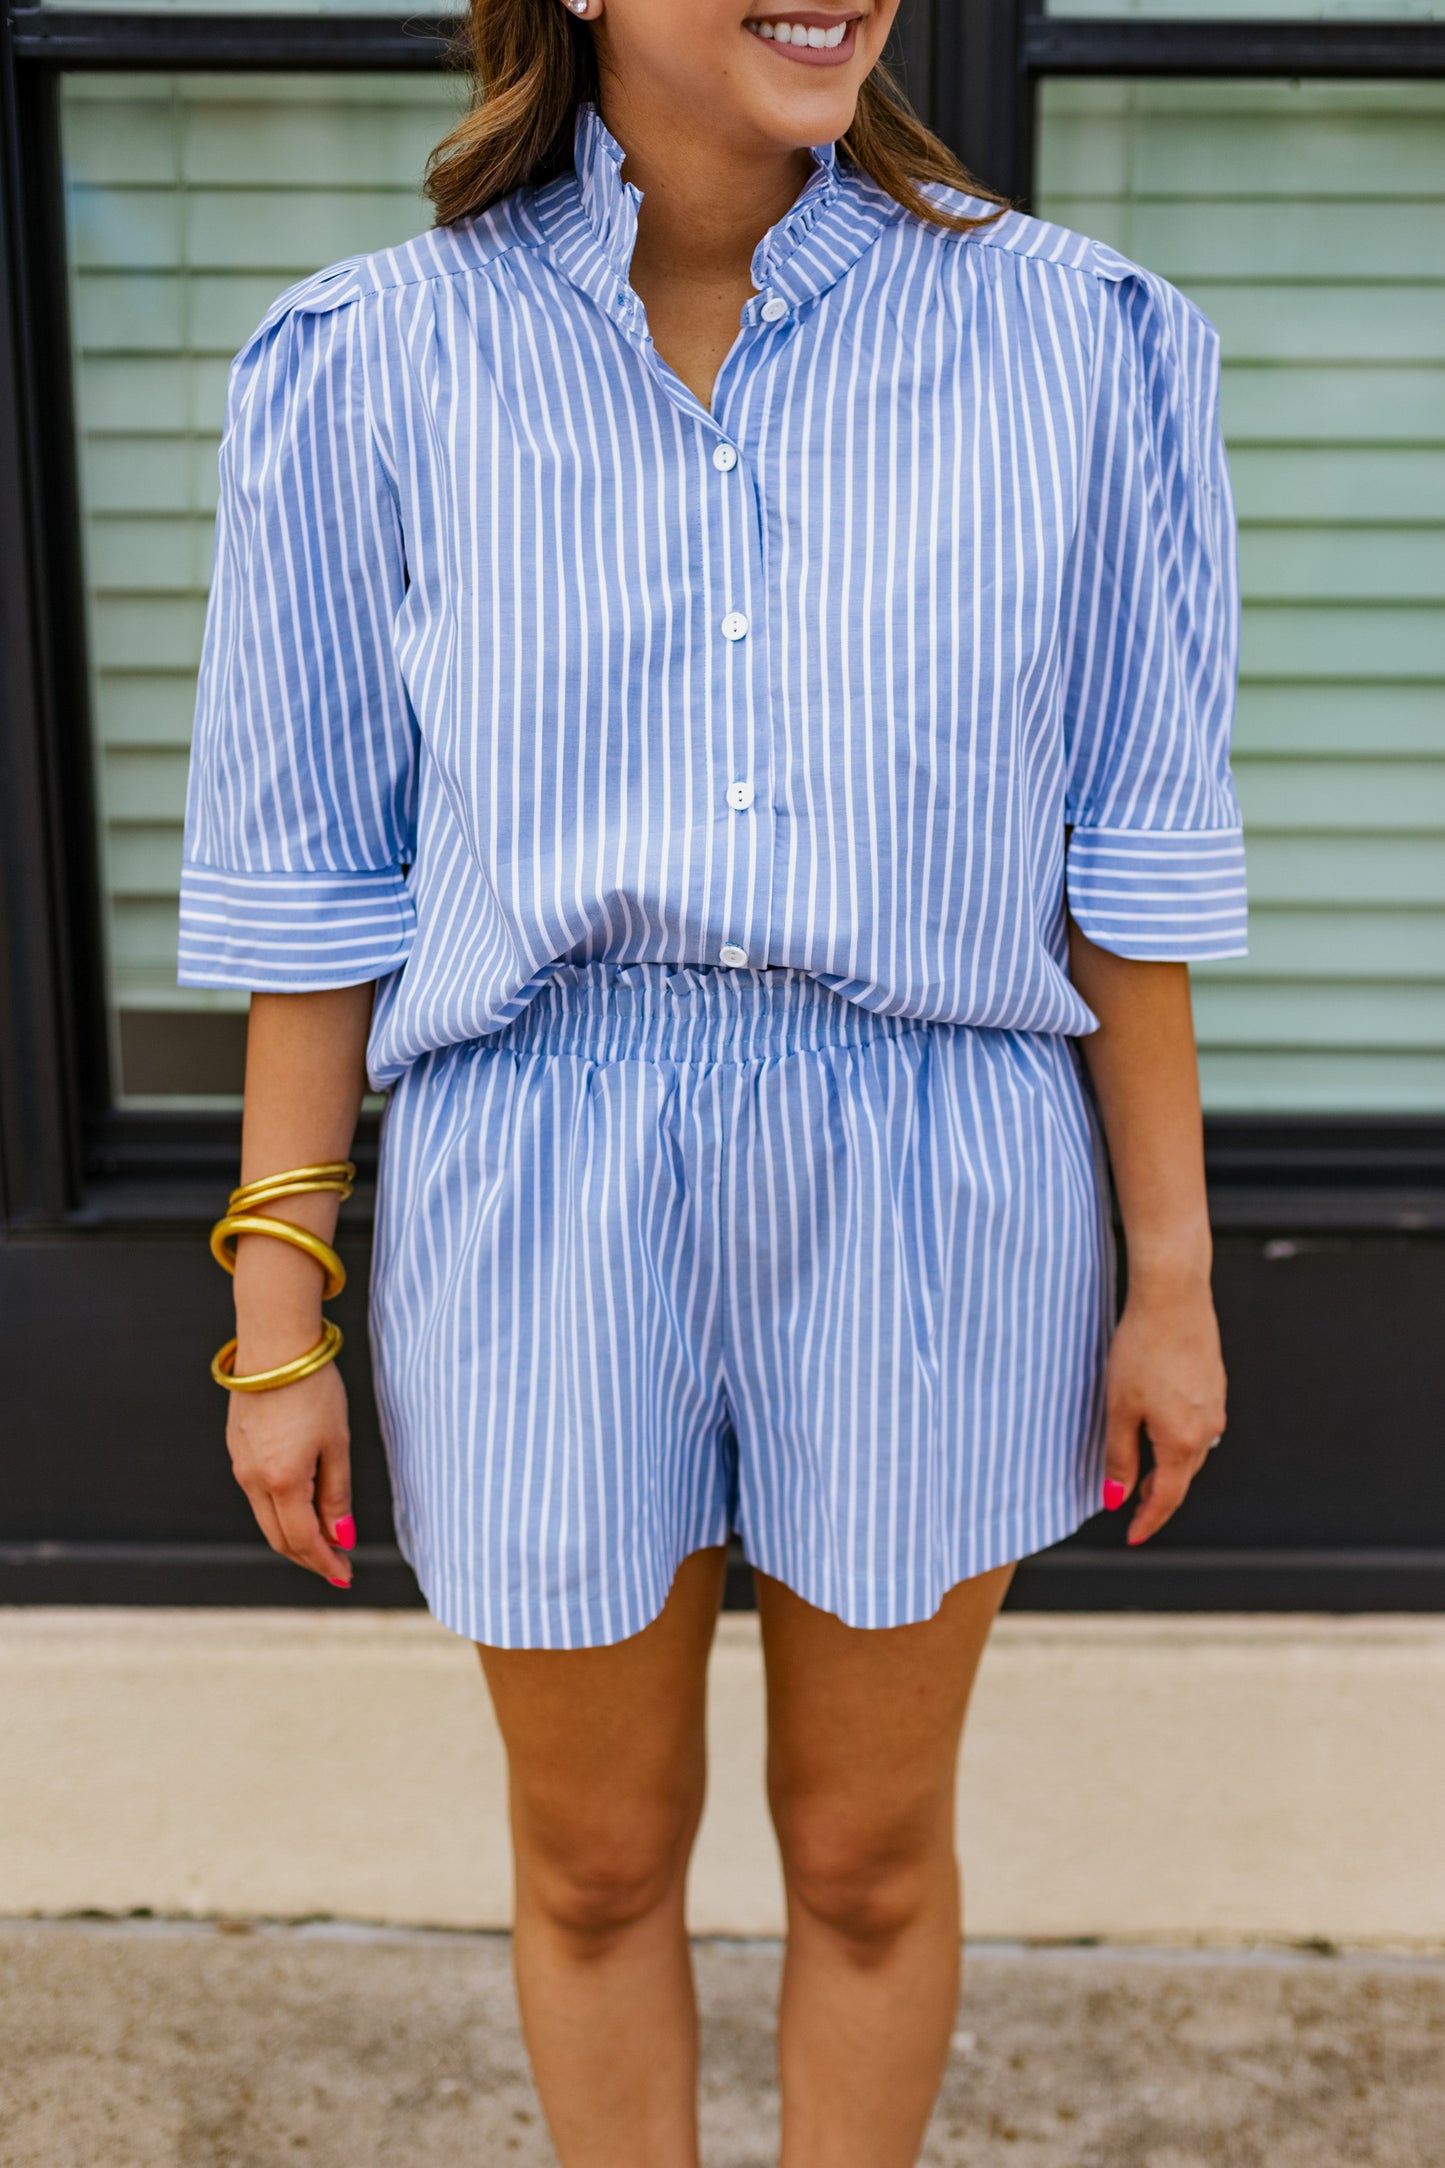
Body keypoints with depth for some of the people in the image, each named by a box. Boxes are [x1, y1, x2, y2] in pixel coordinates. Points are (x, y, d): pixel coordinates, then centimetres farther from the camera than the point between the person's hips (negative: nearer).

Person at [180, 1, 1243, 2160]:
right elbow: (315, 873, 1)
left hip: (934, 1199, 1)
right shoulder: (382, 367, -4)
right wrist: (277, 1315, 1)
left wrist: (1173, 1273, 2)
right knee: (600, 1858, 19)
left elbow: (1126, 847, 0)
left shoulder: (1062, 341, -4)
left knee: (869, 1849, 18)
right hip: (544, 1204, 0)